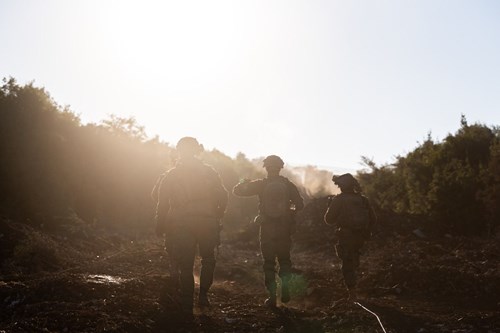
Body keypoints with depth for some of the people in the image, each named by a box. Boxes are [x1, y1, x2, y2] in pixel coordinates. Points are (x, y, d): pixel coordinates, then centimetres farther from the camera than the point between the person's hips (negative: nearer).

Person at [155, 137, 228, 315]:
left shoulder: (171, 175, 3)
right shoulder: (209, 172, 1)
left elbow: (162, 203, 2)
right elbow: (223, 196, -2)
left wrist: (160, 227, 9)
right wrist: (217, 216, 10)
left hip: (181, 225, 0)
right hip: (206, 223, 0)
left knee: (185, 265, 8)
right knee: (208, 259, 19)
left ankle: (187, 305, 9)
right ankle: (203, 295, 8)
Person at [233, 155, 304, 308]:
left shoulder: (261, 185, -6)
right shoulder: (288, 185, -2)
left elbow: (237, 190, -3)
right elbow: (300, 205, 0)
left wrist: (245, 182, 17)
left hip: (267, 229, -1)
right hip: (285, 230, 1)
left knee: (269, 262, 9)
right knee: (284, 259, 19)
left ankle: (272, 296, 7)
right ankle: (285, 287, -1)